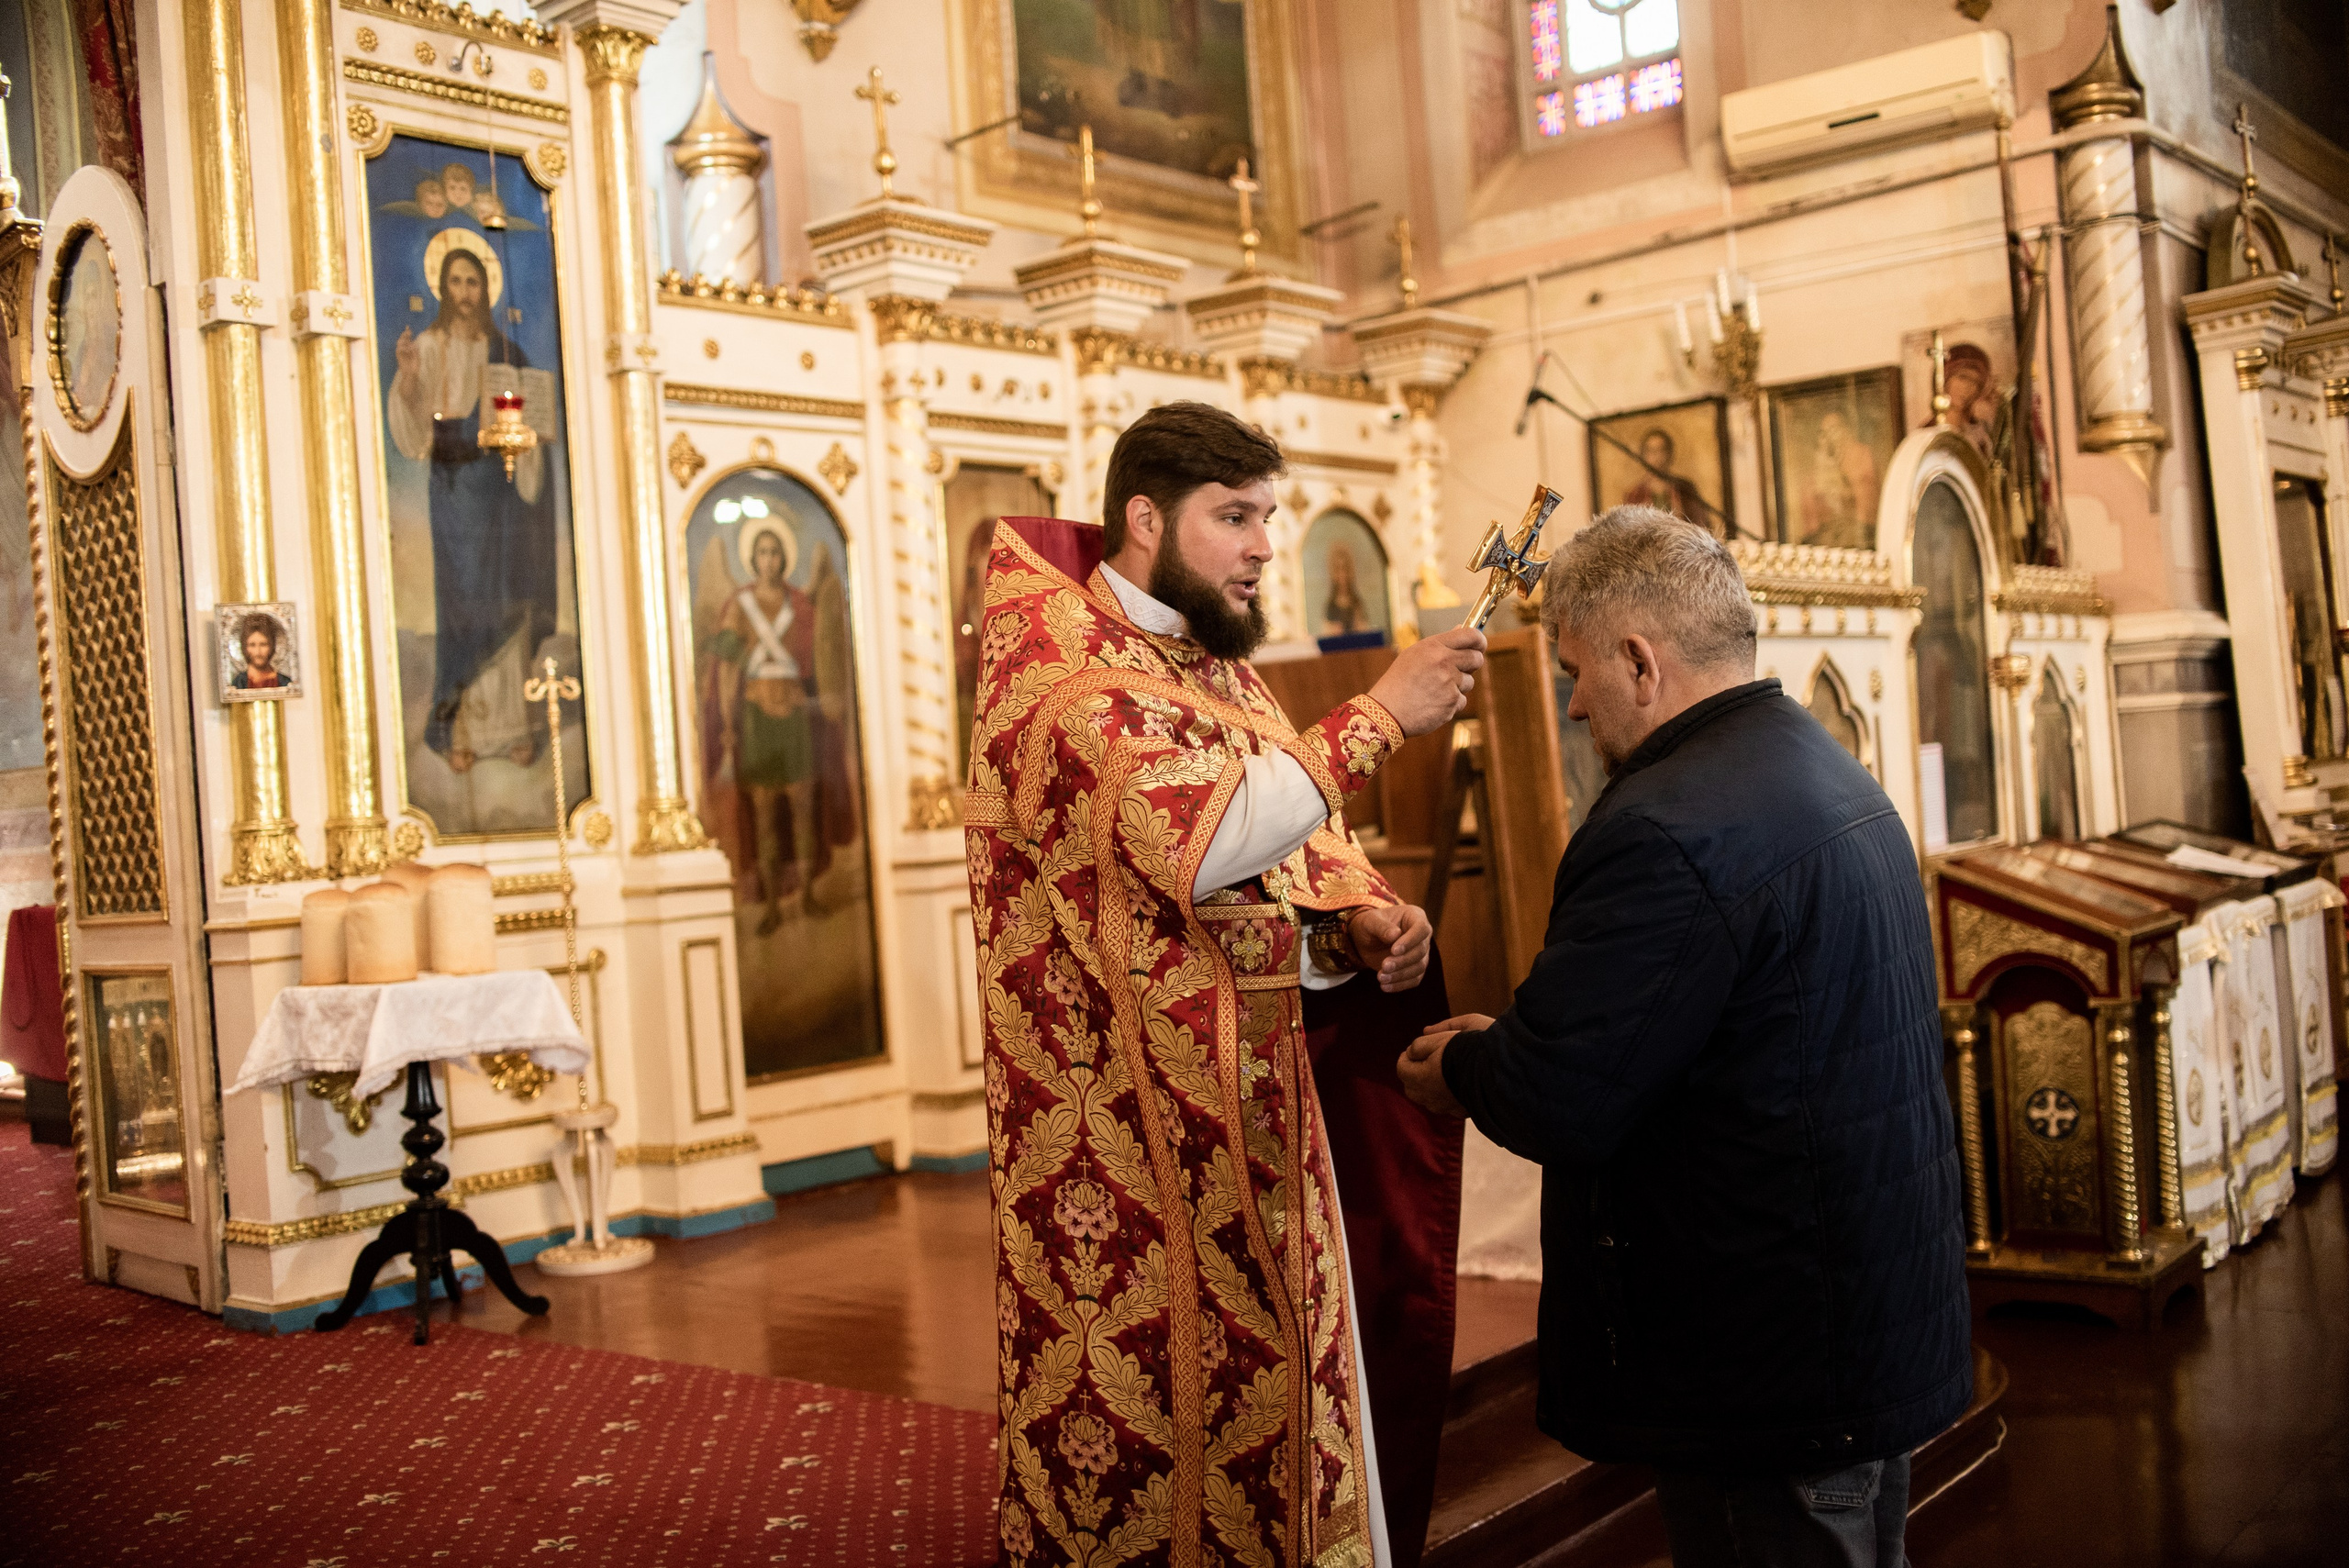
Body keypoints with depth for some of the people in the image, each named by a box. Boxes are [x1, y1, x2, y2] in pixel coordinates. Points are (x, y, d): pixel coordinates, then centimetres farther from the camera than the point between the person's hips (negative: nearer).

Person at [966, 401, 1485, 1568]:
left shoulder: (1221, 666, 13)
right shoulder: (1059, 662, -14)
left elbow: (1305, 836, 16)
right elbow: (1195, 839, -26)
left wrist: (1363, 916, -6)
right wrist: (1379, 716, -22)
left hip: (1253, 1116, 8)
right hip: (1122, 1132, -8)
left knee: (1280, 1376, 15)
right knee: (1159, 1395, 2)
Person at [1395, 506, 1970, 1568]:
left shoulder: (1670, 831, -26)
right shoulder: (1830, 776, 8)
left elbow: (1557, 1108, -25)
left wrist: (1458, 1067, -4)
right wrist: (1507, 1045, 9)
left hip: (1775, 1370, -10)